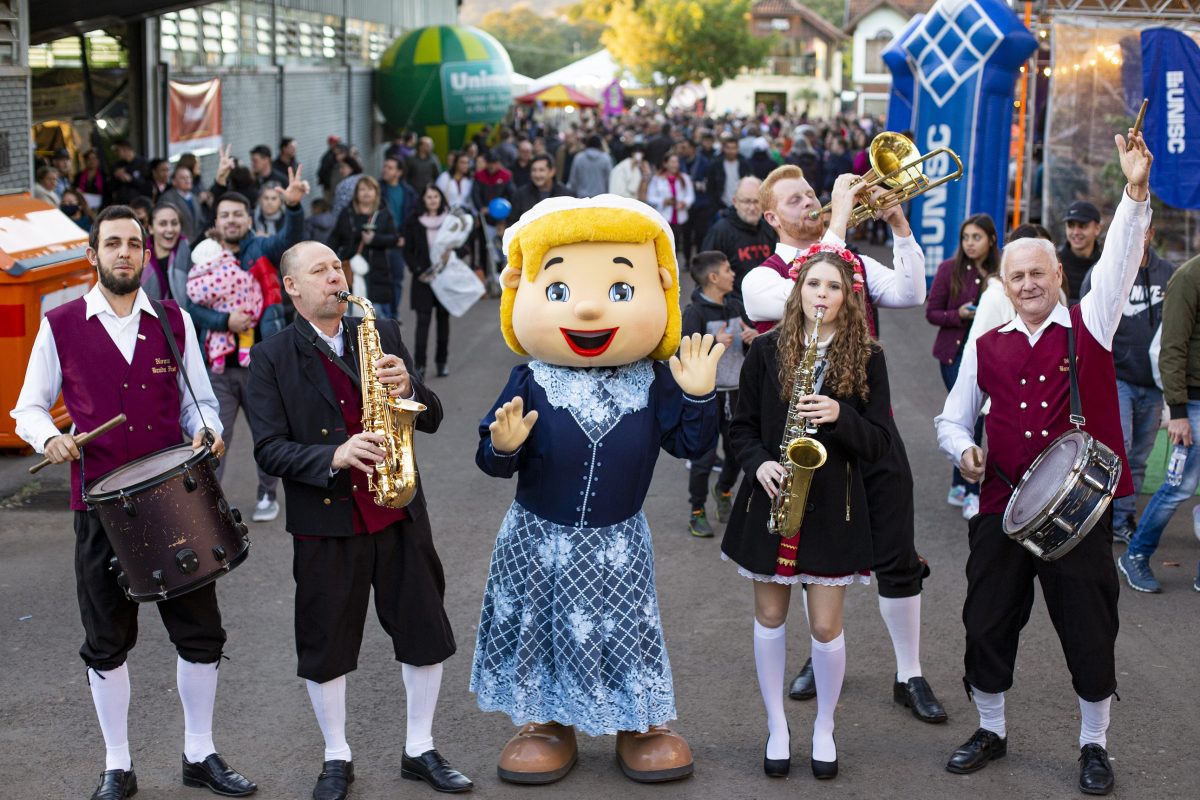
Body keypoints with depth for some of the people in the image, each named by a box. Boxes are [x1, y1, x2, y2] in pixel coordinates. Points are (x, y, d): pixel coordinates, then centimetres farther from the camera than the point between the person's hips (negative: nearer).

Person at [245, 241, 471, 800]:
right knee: (325, 645, 8)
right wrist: (334, 456, -25)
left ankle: (420, 751, 24)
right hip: (325, 523, -2)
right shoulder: (271, 358, -3)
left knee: (425, 634, 7)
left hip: (399, 513, 3)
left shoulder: (383, 334, 6)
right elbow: (269, 448, -10)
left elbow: (431, 419, 5)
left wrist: (408, 390, -17)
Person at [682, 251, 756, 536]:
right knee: (704, 456, -3)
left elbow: (755, 348, 20)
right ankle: (697, 513, 11)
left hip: (736, 390, 6)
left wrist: (754, 337, -2)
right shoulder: (694, 312, -12)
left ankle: (724, 491, 39)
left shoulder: (735, 305, 9)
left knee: (737, 451, 12)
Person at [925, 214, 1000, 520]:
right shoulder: (950, 269, -4)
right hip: (956, 353, -3)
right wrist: (959, 315, -17)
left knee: (970, 420, 8)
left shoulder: (999, 273, 2)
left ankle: (959, 488, 21)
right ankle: (971, 495, -4)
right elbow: (931, 312, -1)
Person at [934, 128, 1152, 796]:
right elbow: (952, 419, 15)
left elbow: (1120, 261, -13)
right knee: (989, 622, 9)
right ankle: (991, 730, 29)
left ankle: (1095, 744, 21)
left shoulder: (1090, 326, 2)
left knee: (1090, 628, 4)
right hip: (1003, 506, 3)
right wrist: (963, 448, -7)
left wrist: (1136, 191, -26)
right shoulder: (986, 348, 8)